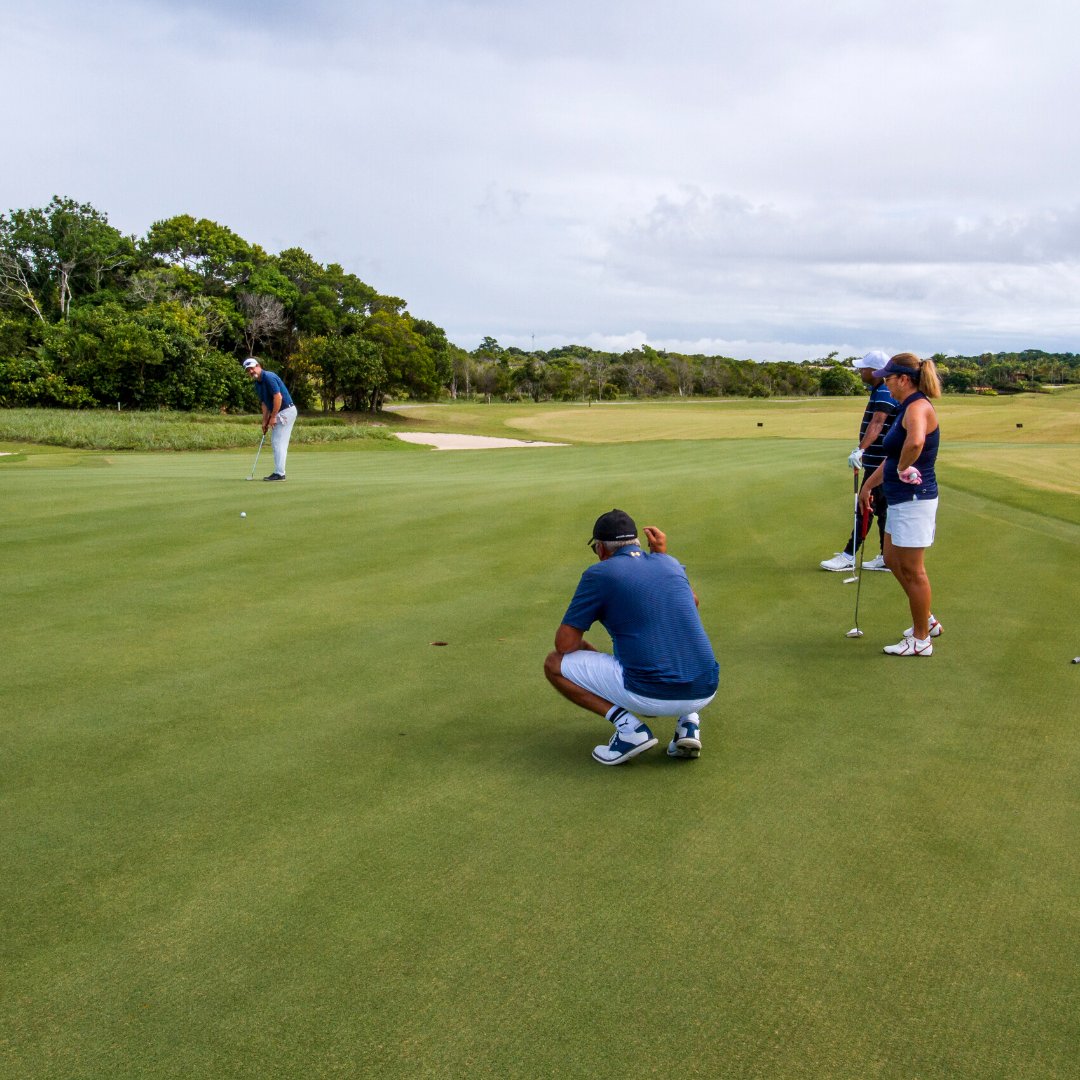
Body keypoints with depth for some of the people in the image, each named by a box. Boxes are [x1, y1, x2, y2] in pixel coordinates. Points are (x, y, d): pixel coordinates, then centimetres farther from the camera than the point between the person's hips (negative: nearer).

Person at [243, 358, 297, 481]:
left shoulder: (269, 377, -18)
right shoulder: (258, 384, 11)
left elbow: (278, 397, -24)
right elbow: (264, 403, 16)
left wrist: (273, 417, -19)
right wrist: (265, 421, 8)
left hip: (286, 411, -10)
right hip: (279, 413, 10)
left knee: (279, 443, -9)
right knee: (275, 442, 12)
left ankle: (279, 473, -7)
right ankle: (279, 471, 16)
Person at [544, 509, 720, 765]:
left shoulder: (599, 574, 0)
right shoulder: (670, 563, 15)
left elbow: (565, 644, 0)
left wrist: (590, 651, 22)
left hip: (651, 695, -6)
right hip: (705, 692, 6)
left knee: (555, 664, 10)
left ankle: (628, 726, -4)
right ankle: (688, 721, 14)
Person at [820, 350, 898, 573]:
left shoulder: (885, 393, -18)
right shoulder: (879, 391, 15)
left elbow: (877, 423, -33)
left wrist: (860, 450, -45)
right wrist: (862, 451, 28)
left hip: (879, 462, -10)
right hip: (877, 461, 10)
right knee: (881, 508, 11)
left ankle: (849, 556, -1)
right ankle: (886, 558, 15)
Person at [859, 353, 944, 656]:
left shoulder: (918, 407, -18)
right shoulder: (907, 408, 13)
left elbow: (915, 442, -42)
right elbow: (892, 457, 24)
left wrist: (903, 469, -24)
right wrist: (868, 485, 29)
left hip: (914, 498, -10)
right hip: (901, 498, 10)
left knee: (911, 569, 0)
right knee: (893, 560, 20)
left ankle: (920, 640, 12)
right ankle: (926, 621, 33)